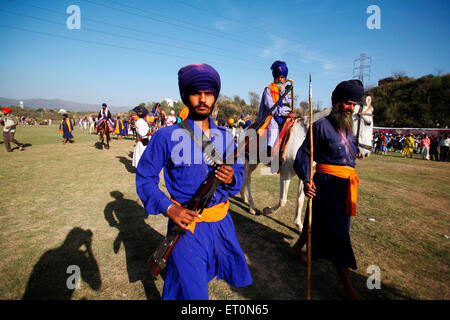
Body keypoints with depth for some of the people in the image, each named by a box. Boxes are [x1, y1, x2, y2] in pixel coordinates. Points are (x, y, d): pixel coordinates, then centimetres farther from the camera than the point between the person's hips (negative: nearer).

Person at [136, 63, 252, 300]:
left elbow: (239, 171, 8)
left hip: (221, 222, 5)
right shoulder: (167, 136, -10)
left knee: (231, 269, 25)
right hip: (186, 222, -4)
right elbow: (144, 178, -6)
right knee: (191, 290, 6)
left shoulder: (224, 136, 3)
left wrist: (231, 178, -17)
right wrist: (168, 208, -19)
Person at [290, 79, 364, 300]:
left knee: (320, 222, 19)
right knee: (336, 230, -3)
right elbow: (304, 154, -13)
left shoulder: (347, 127, 14)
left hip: (345, 184, 8)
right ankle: (347, 286, 9)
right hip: (328, 183, -8)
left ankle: (297, 247, 44)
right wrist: (306, 180, -25)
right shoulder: (322, 125, -9)